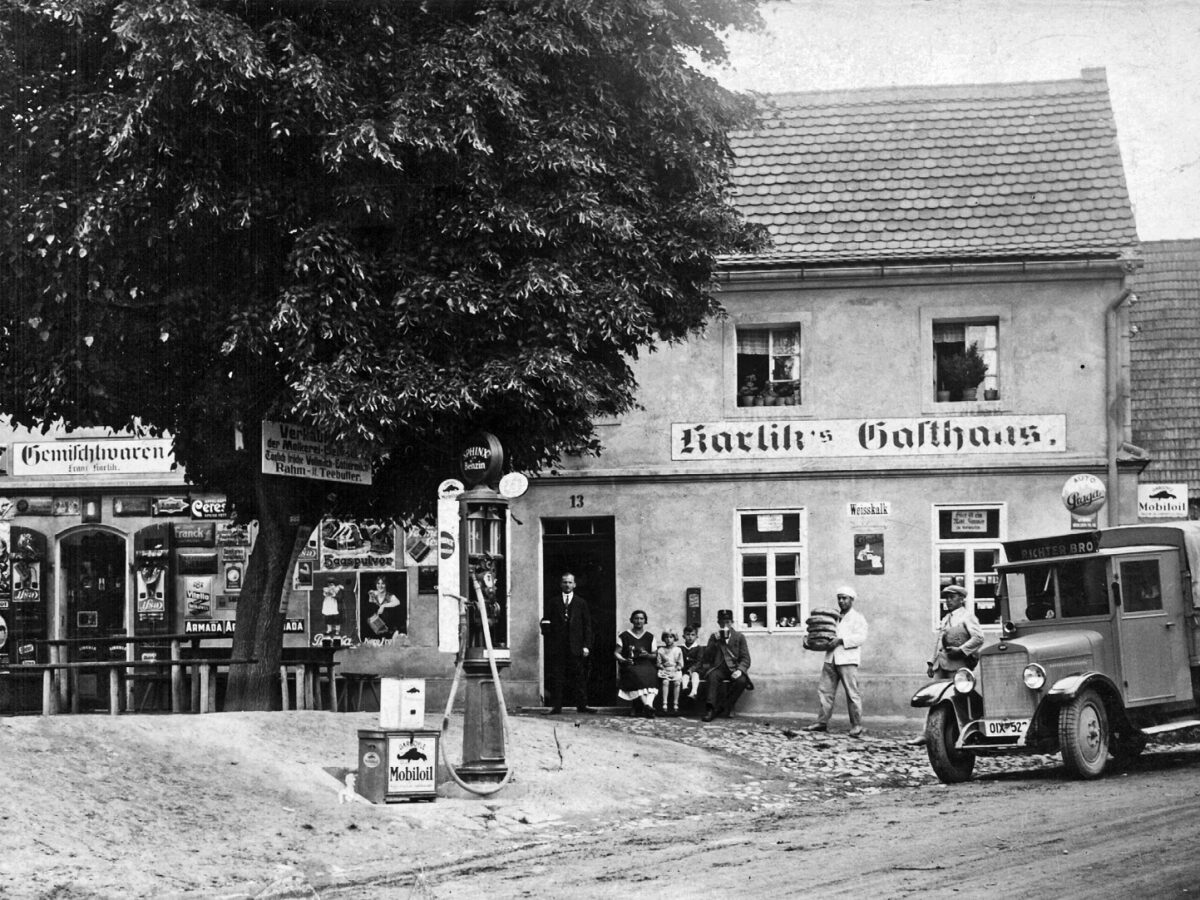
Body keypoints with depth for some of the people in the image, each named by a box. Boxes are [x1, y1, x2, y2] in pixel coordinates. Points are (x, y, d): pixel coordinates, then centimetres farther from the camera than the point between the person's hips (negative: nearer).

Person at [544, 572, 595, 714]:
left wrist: (586, 645, -2)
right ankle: (556, 706, 0)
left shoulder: (581, 603, 10)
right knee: (557, 677, -1)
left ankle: (581, 705, 4)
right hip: (557, 646, 0)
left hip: (576, 647, 0)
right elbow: (547, 622, 8)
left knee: (579, 676, 0)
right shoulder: (553, 602, 10)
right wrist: (548, 643, -6)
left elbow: (587, 626, 7)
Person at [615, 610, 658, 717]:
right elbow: (617, 653, 7)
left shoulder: (650, 637, 16)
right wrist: (623, 660, -14)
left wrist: (647, 655, -7)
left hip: (646, 664, 1)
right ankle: (647, 705, -44)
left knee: (651, 673, -34)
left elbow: (655, 655, 15)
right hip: (629, 667, -1)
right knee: (637, 675, -36)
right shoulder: (624, 636, 10)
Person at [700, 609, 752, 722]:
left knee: (741, 680, -32)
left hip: (734, 669, 0)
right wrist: (715, 641, -9)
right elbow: (707, 657, 3)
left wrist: (740, 670, -16)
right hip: (718, 668, 0)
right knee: (713, 677, -34)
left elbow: (745, 658, 4)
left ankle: (725, 707, -20)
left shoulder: (739, 636, 10)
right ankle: (710, 708, -38)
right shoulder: (713, 637, 14)